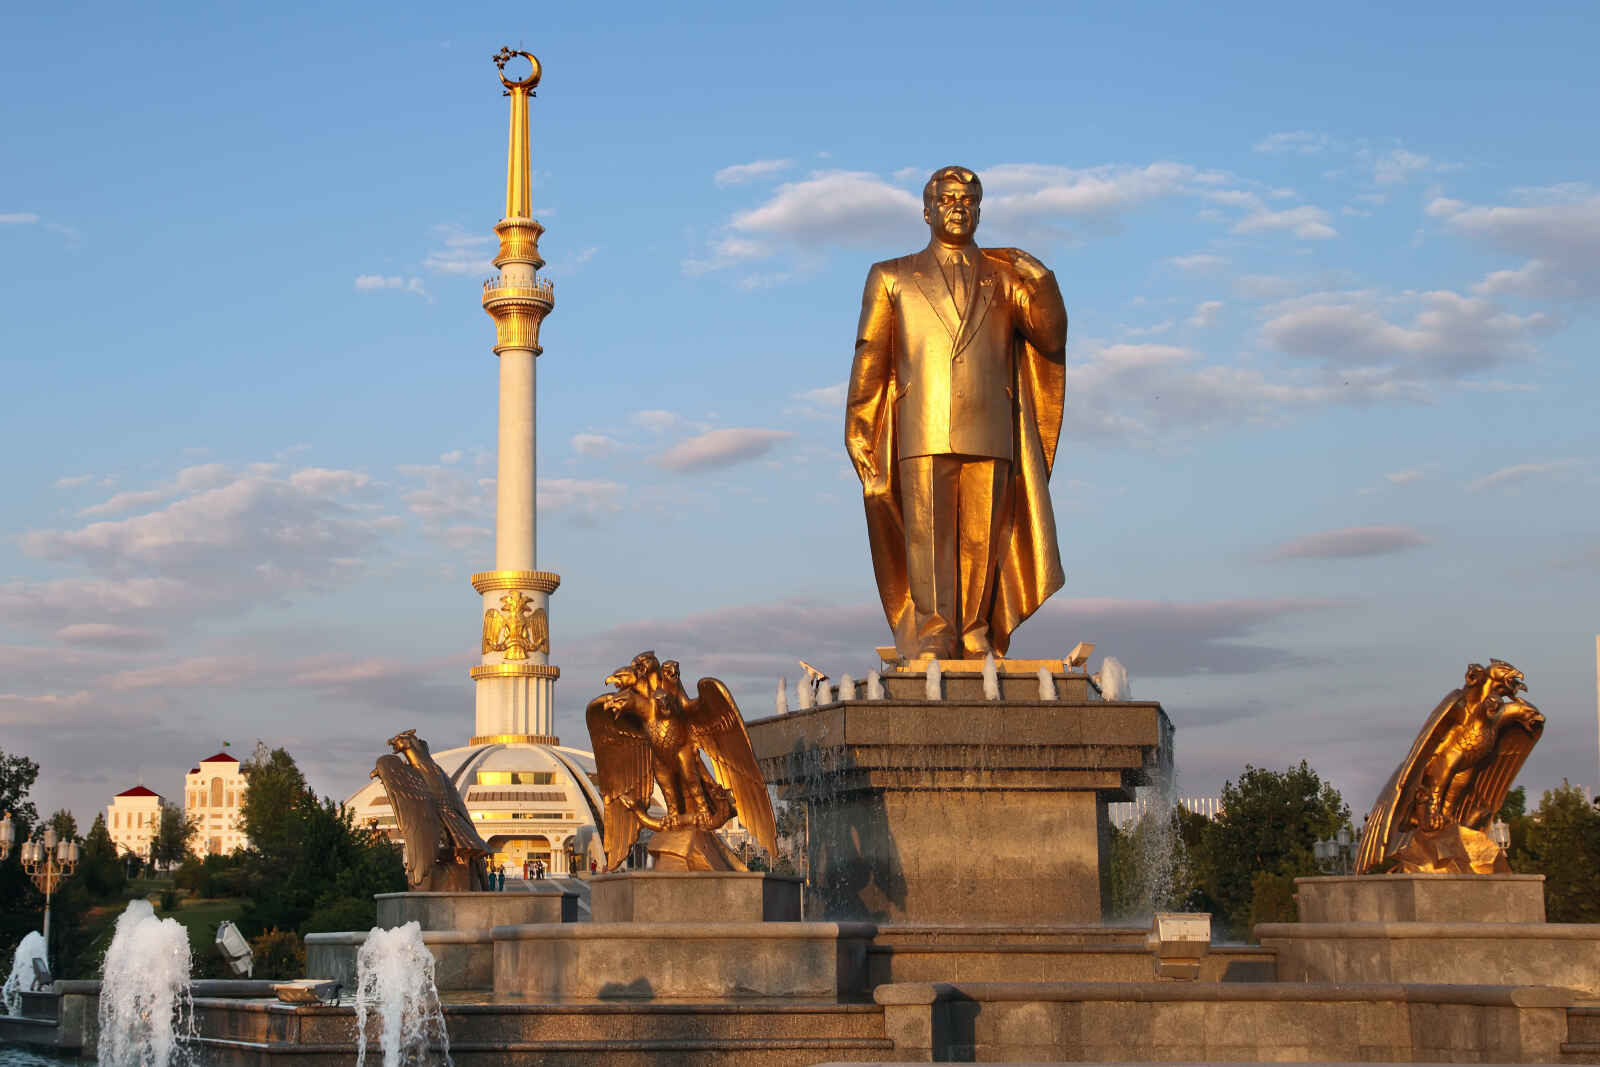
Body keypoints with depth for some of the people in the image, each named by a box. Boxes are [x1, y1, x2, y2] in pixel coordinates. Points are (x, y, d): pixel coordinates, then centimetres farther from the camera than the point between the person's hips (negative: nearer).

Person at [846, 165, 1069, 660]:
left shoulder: (1005, 278, 18)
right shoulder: (891, 278, 15)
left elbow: (1051, 341, 8)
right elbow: (869, 360, 11)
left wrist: (1044, 284, -8)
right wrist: (859, 434, 4)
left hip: (989, 432, 1)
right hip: (922, 432, -1)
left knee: (982, 540, -2)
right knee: (929, 536, -8)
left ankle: (974, 640, 2)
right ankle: (932, 637, -10)